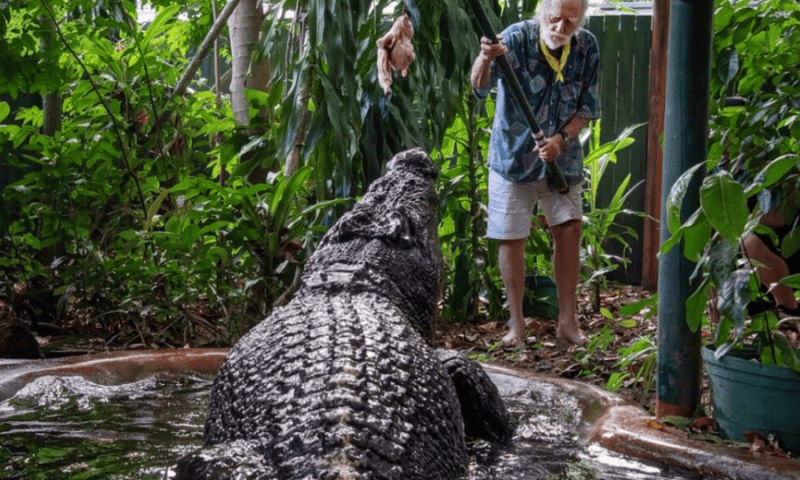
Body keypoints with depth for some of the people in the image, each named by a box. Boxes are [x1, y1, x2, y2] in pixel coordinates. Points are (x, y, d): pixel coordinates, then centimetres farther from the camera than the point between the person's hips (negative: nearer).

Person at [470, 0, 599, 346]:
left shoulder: (587, 47, -6)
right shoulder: (517, 38, -19)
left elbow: (587, 108, 0)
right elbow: (479, 87, -34)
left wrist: (562, 138, -18)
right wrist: (486, 59, -57)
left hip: (561, 159, 3)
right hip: (513, 157, -3)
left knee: (569, 231, -2)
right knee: (511, 239, 1)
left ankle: (567, 321, 10)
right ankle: (516, 323, 14)